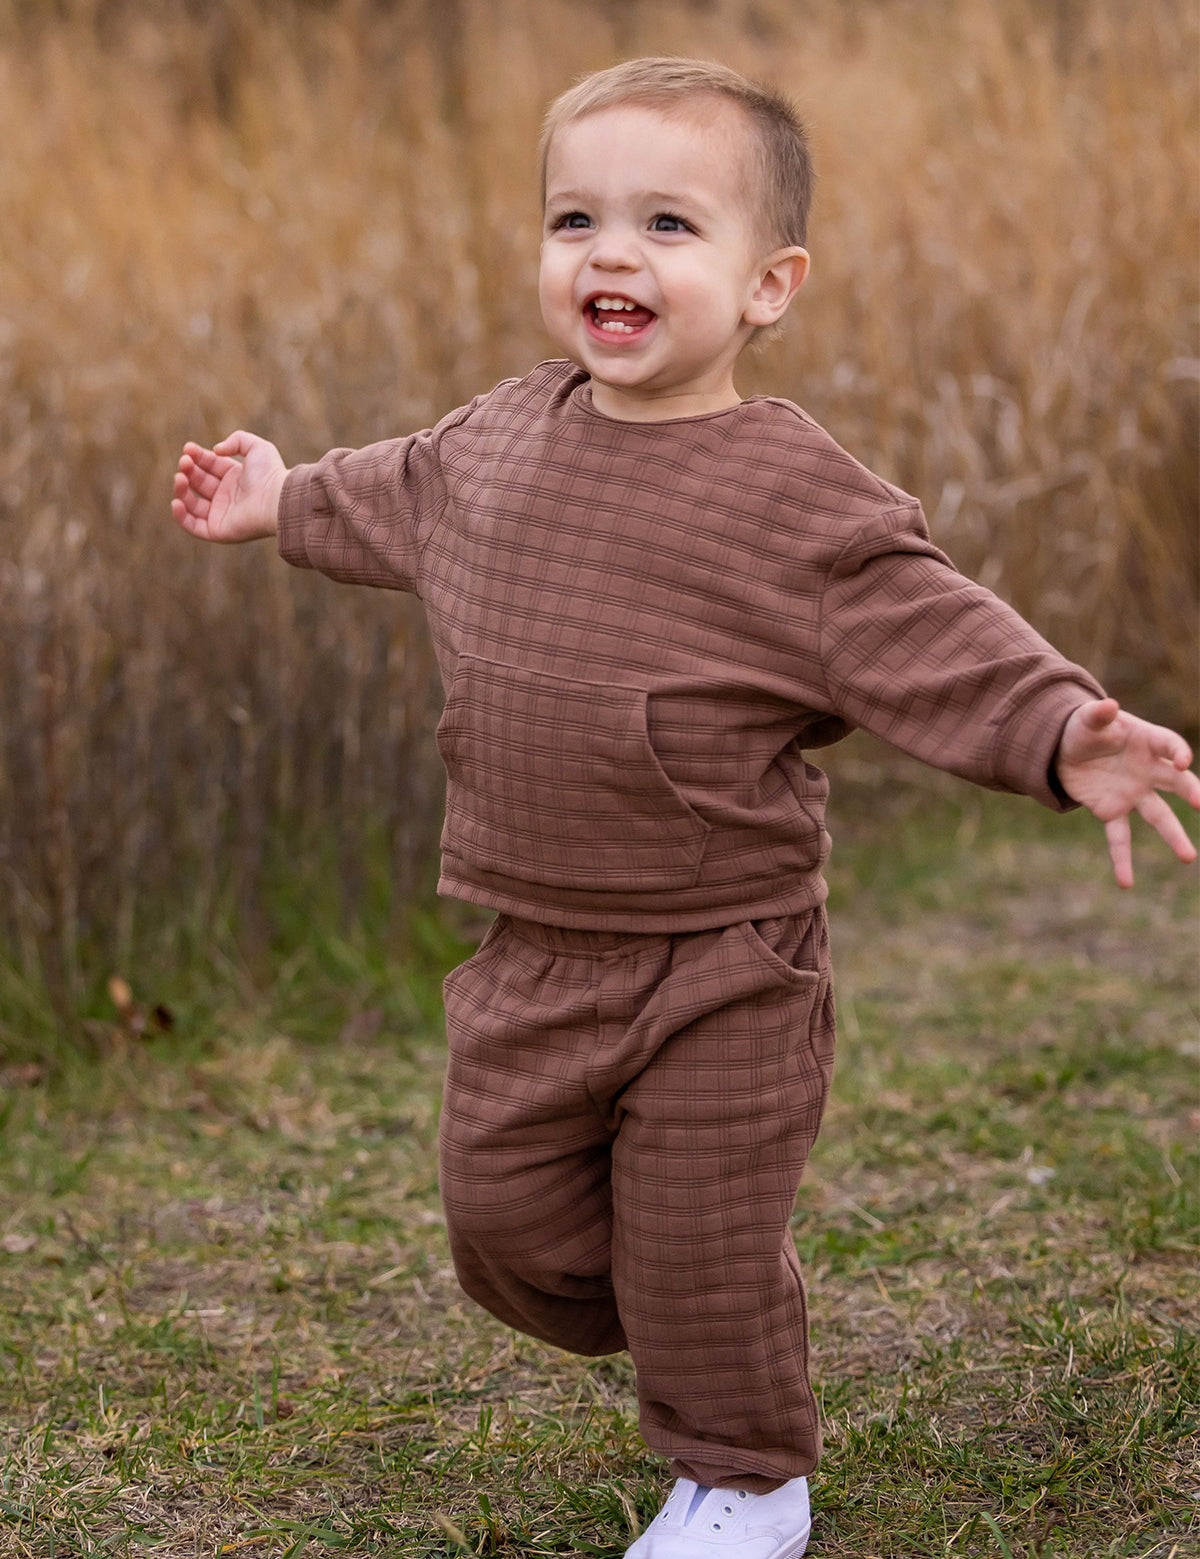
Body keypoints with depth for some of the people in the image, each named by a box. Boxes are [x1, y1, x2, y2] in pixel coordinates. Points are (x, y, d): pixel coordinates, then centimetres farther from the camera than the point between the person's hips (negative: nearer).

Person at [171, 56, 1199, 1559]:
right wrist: (287, 501, 39)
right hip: (531, 961, 6)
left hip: (721, 970, -5)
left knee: (702, 1250, 4)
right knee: (506, 1224, 13)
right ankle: (681, 1332, 43)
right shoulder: (504, 434, 3)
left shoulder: (794, 495, -17)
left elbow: (936, 638, -21)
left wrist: (1063, 738, -37)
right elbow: (405, 497, 25)